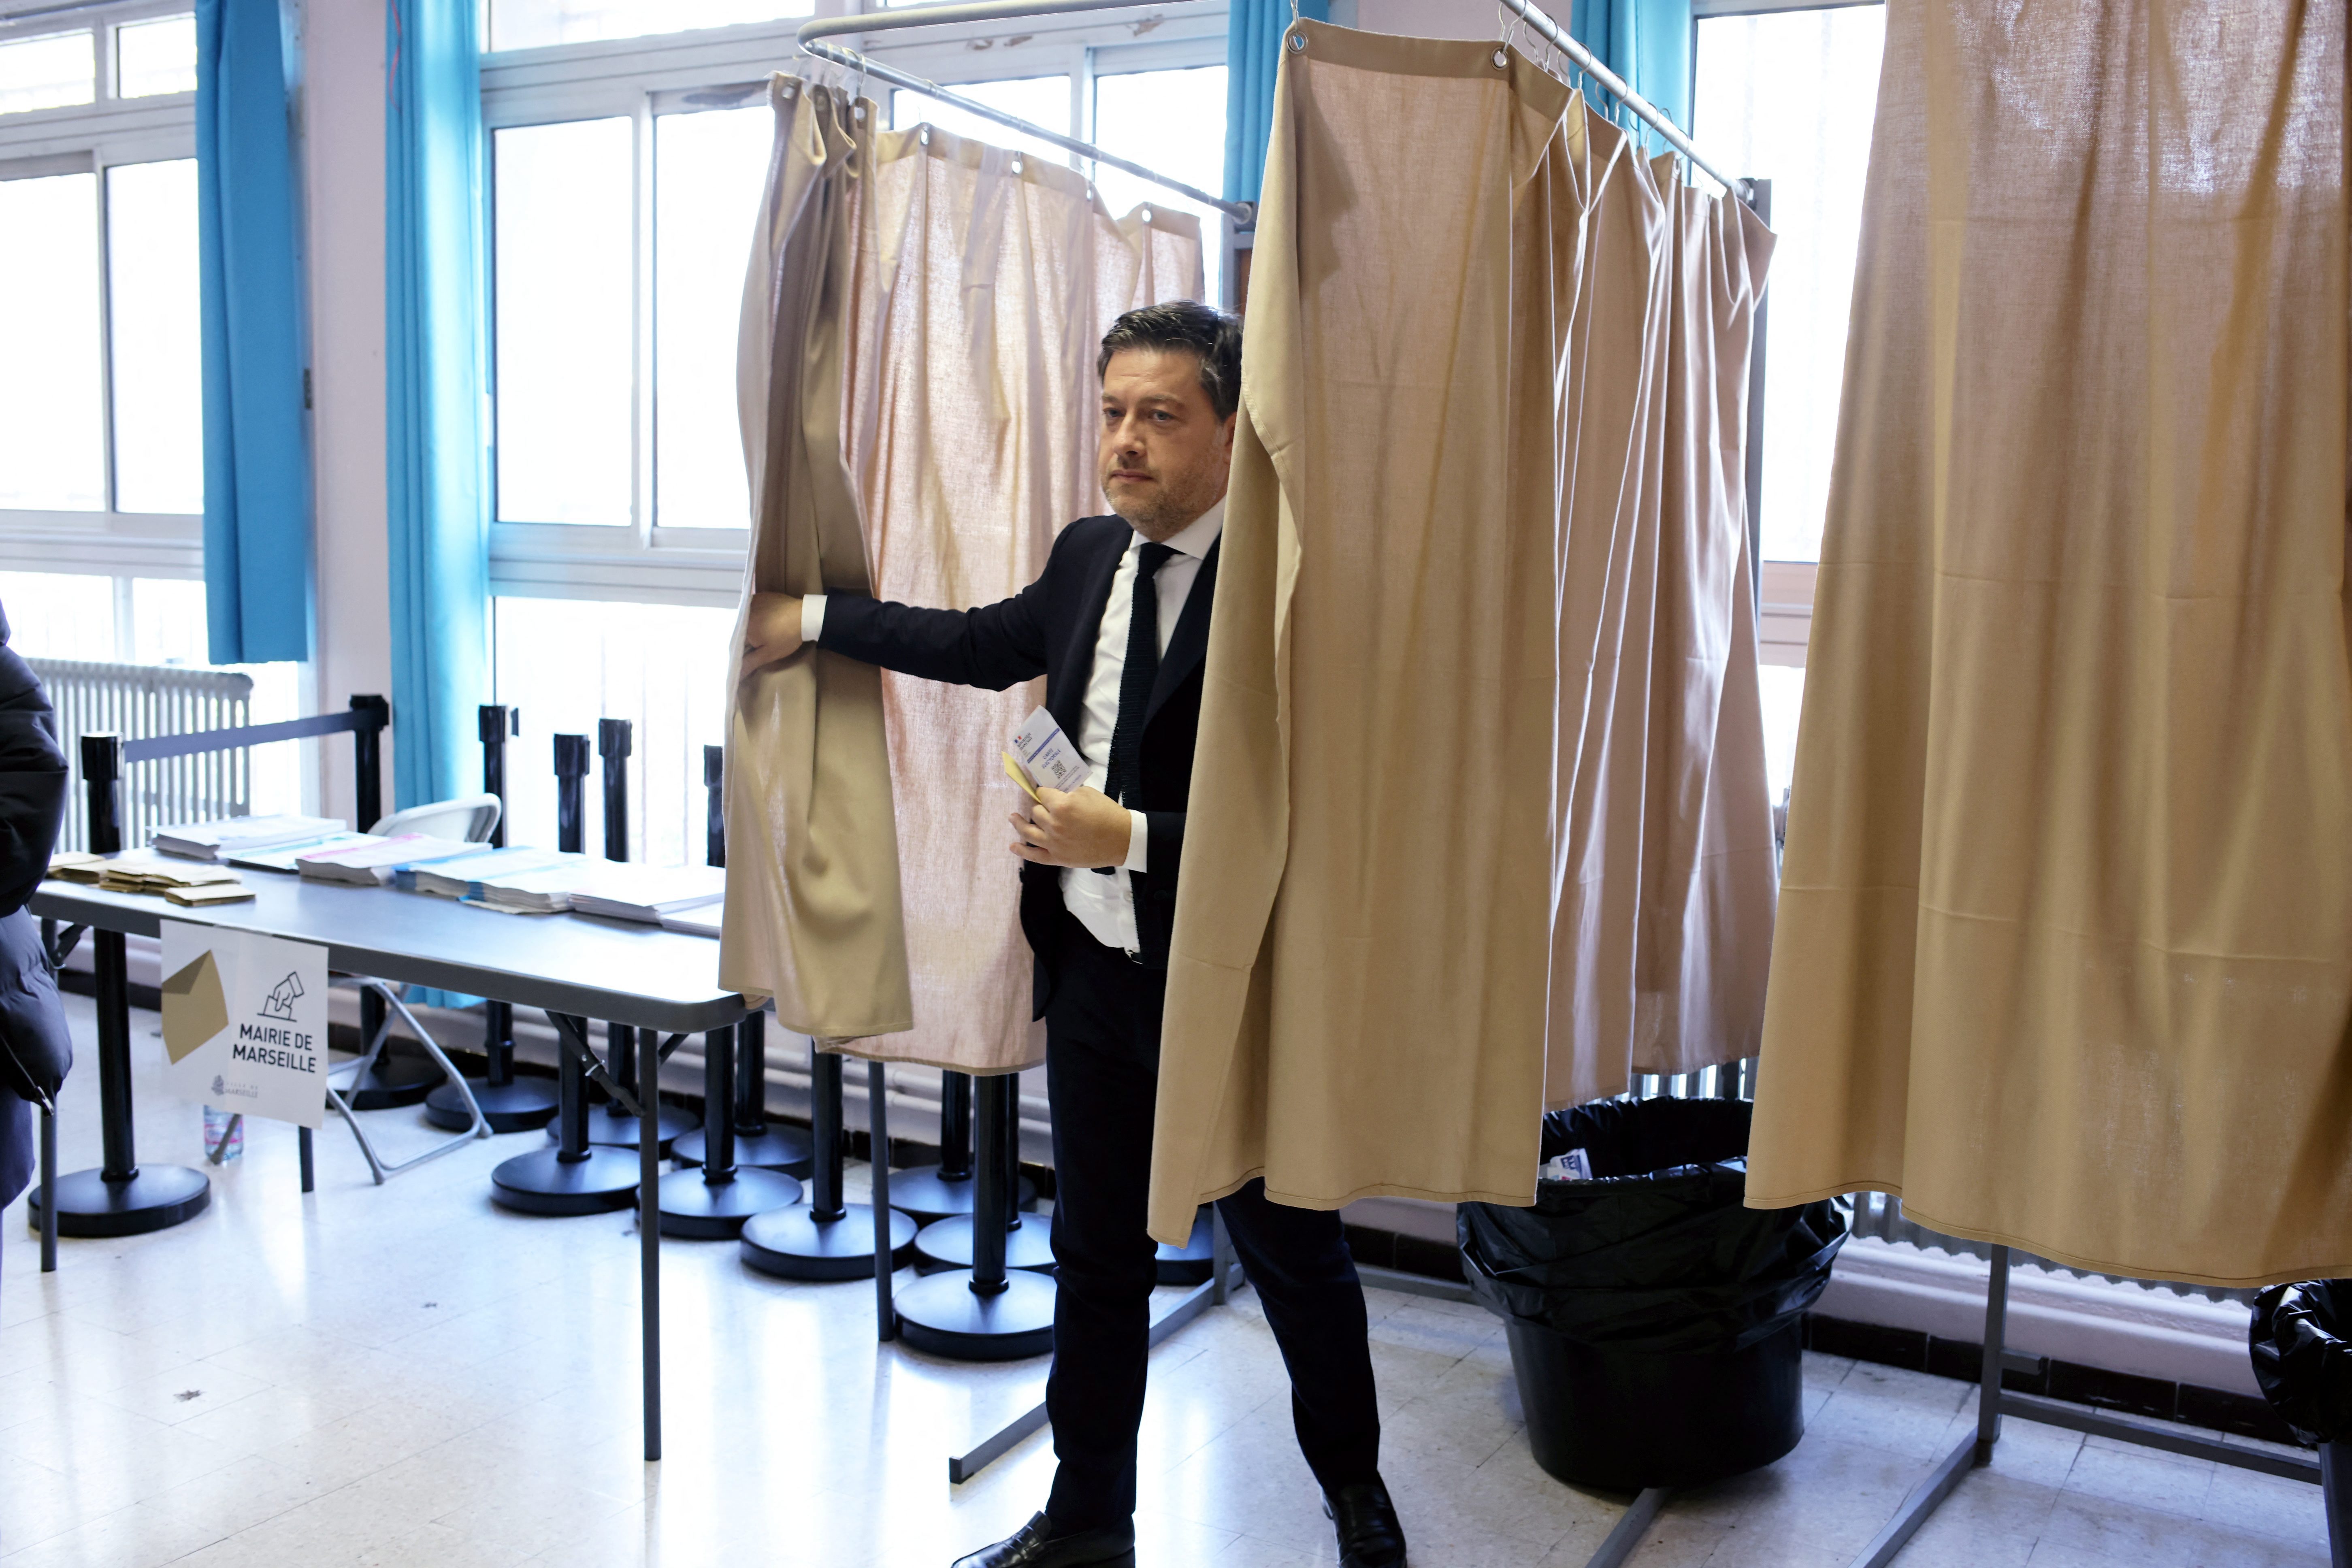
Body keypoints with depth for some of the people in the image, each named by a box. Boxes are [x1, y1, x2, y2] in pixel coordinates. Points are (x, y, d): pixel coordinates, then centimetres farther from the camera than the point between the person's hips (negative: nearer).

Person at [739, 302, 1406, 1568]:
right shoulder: (1089, 556, 4)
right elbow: (985, 643, 23)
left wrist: (1130, 838, -25)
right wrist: (810, 621, 27)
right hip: (1095, 969, 7)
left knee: (1293, 1256, 13)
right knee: (1096, 1257, 19)